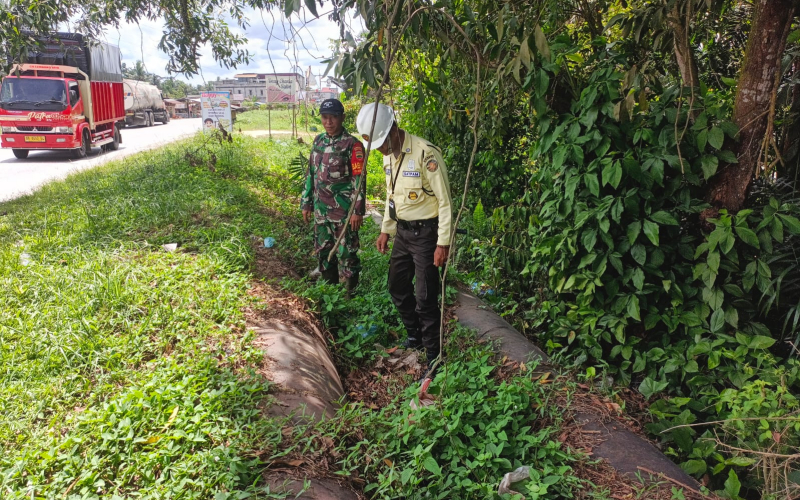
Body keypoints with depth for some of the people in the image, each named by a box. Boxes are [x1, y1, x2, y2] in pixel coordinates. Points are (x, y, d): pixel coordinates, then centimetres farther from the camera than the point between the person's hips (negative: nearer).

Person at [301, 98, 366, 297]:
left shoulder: (352, 144, -11)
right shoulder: (318, 141, 10)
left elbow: (359, 179, -13)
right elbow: (311, 174, 15)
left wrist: (357, 211, -17)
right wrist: (306, 203, 14)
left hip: (343, 211, -7)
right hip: (321, 210, 7)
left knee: (346, 253, -1)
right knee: (323, 252, 15)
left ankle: (352, 292, 12)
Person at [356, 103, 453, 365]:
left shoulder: (425, 153, -21)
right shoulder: (389, 156, 6)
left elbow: (445, 201, -18)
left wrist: (443, 243, -19)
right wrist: (385, 230, 19)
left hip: (425, 232, -8)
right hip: (402, 232, 8)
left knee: (425, 297, -4)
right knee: (398, 287, 18)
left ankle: (433, 355, 11)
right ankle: (414, 335, 38)